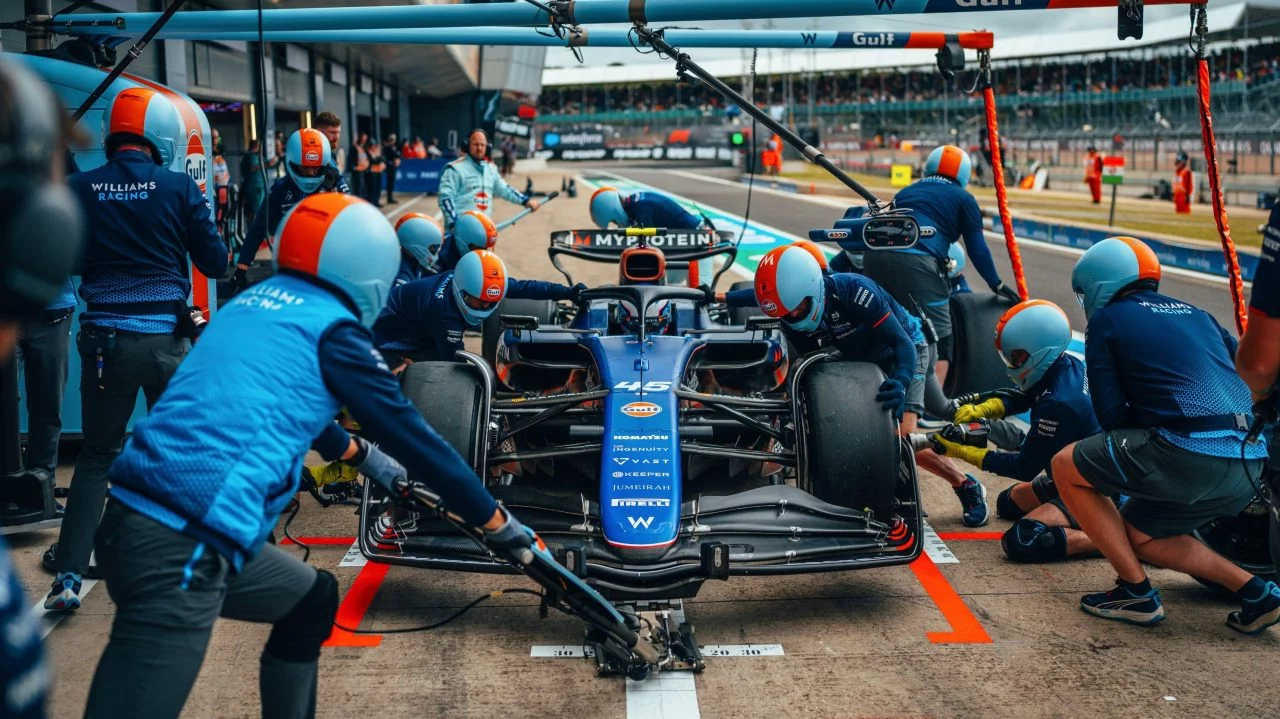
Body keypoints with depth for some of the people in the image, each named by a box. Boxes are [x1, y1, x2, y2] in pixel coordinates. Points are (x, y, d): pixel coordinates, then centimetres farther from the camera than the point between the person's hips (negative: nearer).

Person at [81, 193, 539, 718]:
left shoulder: (255, 303, 20)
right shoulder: (330, 325, -2)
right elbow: (408, 432, 2)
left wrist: (358, 454, 54)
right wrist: (493, 518, 13)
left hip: (137, 515, 9)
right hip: (182, 543, -9)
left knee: (312, 599, 26)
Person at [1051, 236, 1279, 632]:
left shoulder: (1106, 321, 8)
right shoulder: (1195, 314, 25)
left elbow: (1111, 414, 2)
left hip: (1188, 452, -7)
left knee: (1066, 467, 10)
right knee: (1138, 535, 25)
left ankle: (1136, 592, 7)